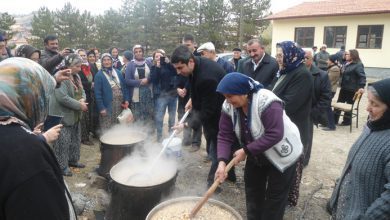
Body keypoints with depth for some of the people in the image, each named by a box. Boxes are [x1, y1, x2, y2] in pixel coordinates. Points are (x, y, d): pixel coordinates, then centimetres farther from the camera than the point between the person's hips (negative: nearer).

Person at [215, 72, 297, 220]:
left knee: (275, 196, 6)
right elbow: (224, 136, -13)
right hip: (256, 156, 6)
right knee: (252, 192, 17)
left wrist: (246, 151, -32)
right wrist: (222, 161, -27)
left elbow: (275, 134, -35)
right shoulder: (229, 107, -14)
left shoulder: (266, 102, -33)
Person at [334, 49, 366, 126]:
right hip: (344, 88, 8)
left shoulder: (358, 65, -14)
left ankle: (347, 121, 18)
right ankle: (334, 119, 19)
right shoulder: (346, 63, 11)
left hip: (351, 89, -8)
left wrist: (361, 87, -30)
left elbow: (362, 76, -21)